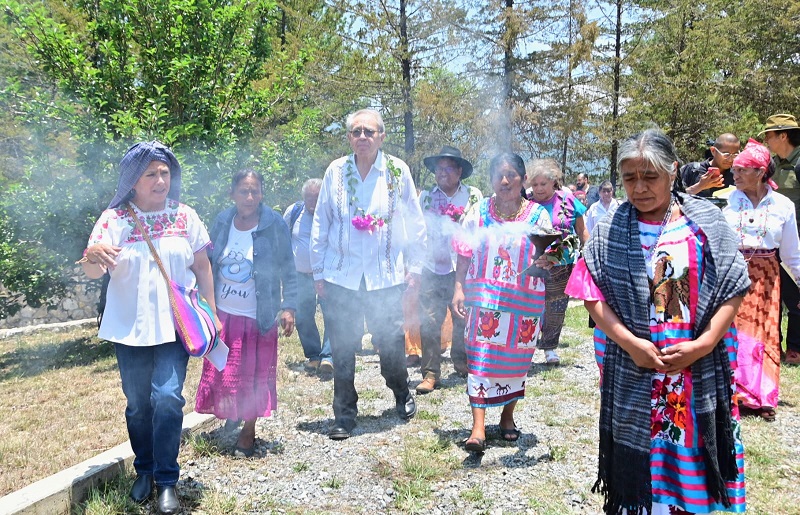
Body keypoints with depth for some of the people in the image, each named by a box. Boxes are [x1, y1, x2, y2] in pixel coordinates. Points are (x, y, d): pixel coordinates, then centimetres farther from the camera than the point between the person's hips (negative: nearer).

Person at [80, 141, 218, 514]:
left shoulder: (185, 216, 0)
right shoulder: (114, 218, -4)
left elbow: (202, 267, 6)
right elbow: (92, 273, -11)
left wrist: (211, 314, 3)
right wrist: (92, 256, -35)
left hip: (175, 326, 0)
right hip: (129, 328, 1)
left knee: (167, 397, -11)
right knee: (137, 404, 10)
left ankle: (167, 480, 2)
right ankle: (144, 470, 32)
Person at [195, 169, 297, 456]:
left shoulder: (274, 225, -9)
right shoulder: (222, 223, 1)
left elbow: (287, 271, -6)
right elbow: (208, 264, 10)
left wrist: (288, 307, -13)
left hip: (257, 317, -3)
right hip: (222, 314, 3)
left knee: (254, 376, 7)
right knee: (221, 372, 9)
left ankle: (248, 432, 23)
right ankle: (229, 416, 29)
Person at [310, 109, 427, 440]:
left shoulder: (398, 171, 0)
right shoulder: (336, 171, 2)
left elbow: (414, 223, 6)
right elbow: (320, 224, 7)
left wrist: (414, 266, 5)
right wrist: (318, 271, 6)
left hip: (386, 275, -1)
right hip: (341, 275, 1)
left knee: (391, 342, 5)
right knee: (342, 347, 4)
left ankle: (402, 395, 34)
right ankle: (344, 414, 20)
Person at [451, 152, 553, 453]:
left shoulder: (537, 215, 0)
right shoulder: (478, 212, 2)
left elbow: (548, 259, -1)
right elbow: (464, 256, 3)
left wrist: (546, 262, -24)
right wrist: (459, 288, -5)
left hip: (524, 301, 1)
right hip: (484, 297, 0)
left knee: (515, 359, 11)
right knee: (480, 358, -7)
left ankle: (508, 417, 30)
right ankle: (478, 427, -6)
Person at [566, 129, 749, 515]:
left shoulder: (707, 222, 0)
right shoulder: (611, 230, -1)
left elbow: (732, 288, -1)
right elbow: (593, 294, -5)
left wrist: (703, 344, -11)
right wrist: (630, 343, -15)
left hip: (700, 371, 1)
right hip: (634, 372, 0)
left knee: (692, 450, 11)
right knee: (638, 459, 8)